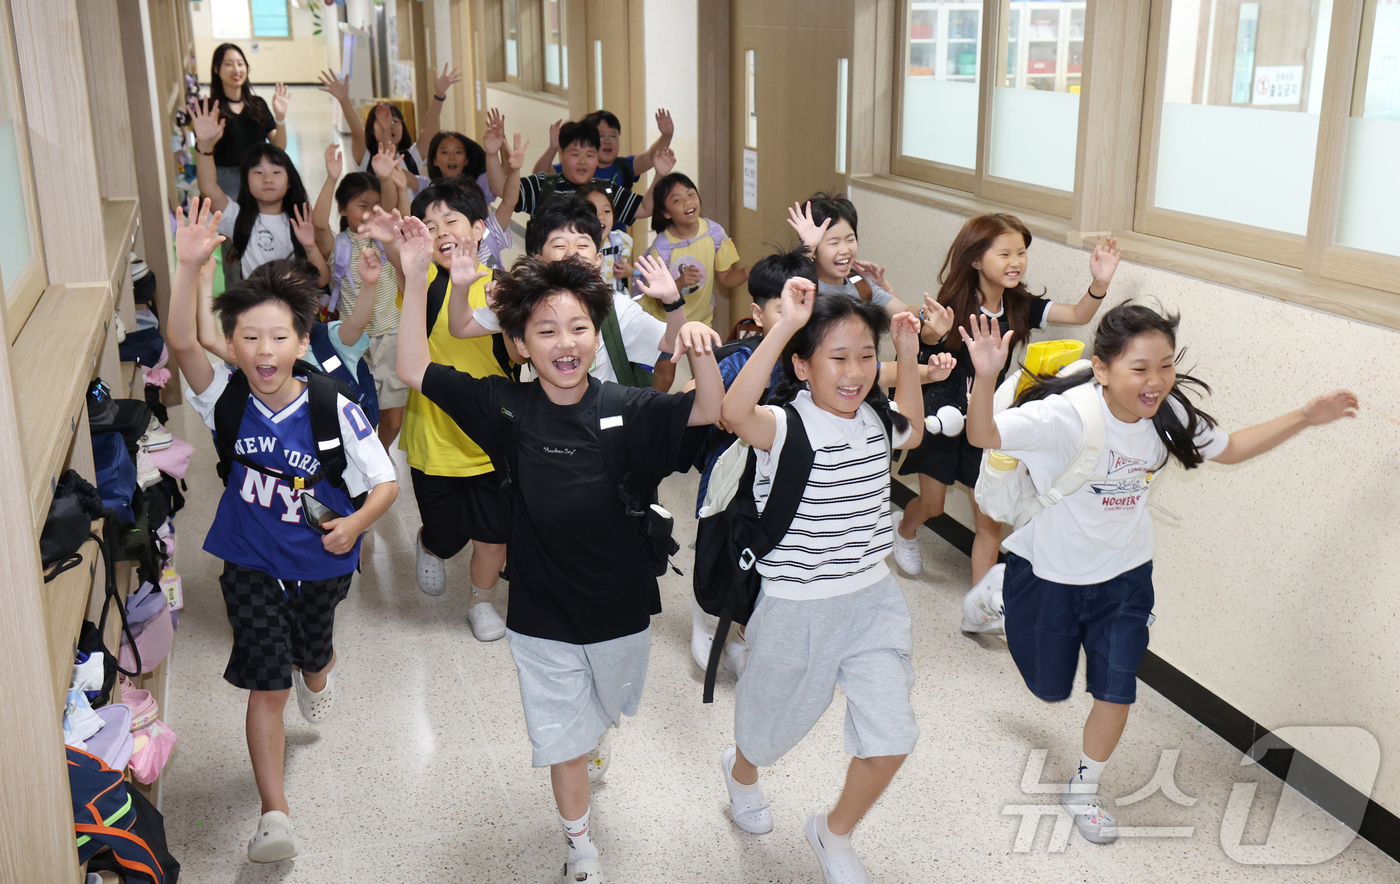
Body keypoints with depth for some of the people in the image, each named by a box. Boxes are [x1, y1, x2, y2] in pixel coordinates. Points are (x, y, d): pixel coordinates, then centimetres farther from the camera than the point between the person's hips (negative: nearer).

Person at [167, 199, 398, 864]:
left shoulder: (335, 411, -19)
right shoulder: (225, 400, -14)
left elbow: (385, 482, -11)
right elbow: (181, 343, -32)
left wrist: (357, 522, -29)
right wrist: (189, 268, -44)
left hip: (320, 561, 1)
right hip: (251, 564, 0)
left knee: (310, 654, 26)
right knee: (267, 684, -4)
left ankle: (318, 671, 66)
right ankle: (275, 815, 4)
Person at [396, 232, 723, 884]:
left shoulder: (627, 410, -13)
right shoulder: (508, 409, -13)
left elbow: (708, 412, -20)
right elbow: (414, 371, -12)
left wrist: (702, 356, -41)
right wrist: (415, 277, -22)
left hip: (622, 605, 2)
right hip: (543, 613, -2)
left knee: (605, 711, 29)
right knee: (563, 736, 10)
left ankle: (594, 745, 64)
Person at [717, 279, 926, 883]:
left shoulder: (876, 420, -2)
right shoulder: (787, 425, -22)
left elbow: (911, 432, 23)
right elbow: (735, 411, -46)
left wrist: (909, 356, 9)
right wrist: (786, 324, -49)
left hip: (872, 598, 5)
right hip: (797, 609, -4)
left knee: (891, 737, 0)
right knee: (776, 720, 20)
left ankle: (834, 835, 28)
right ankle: (741, 771, 58)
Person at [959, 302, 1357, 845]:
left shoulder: (1171, 418, -13)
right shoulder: (1065, 416, -31)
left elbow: (1229, 448, 7)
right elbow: (982, 435, -41)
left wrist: (1307, 417, -1)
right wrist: (986, 379, -61)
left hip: (1124, 576, 4)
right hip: (1049, 573, -3)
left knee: (1116, 692, 5)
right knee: (1050, 691, 17)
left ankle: (1084, 789, 33)